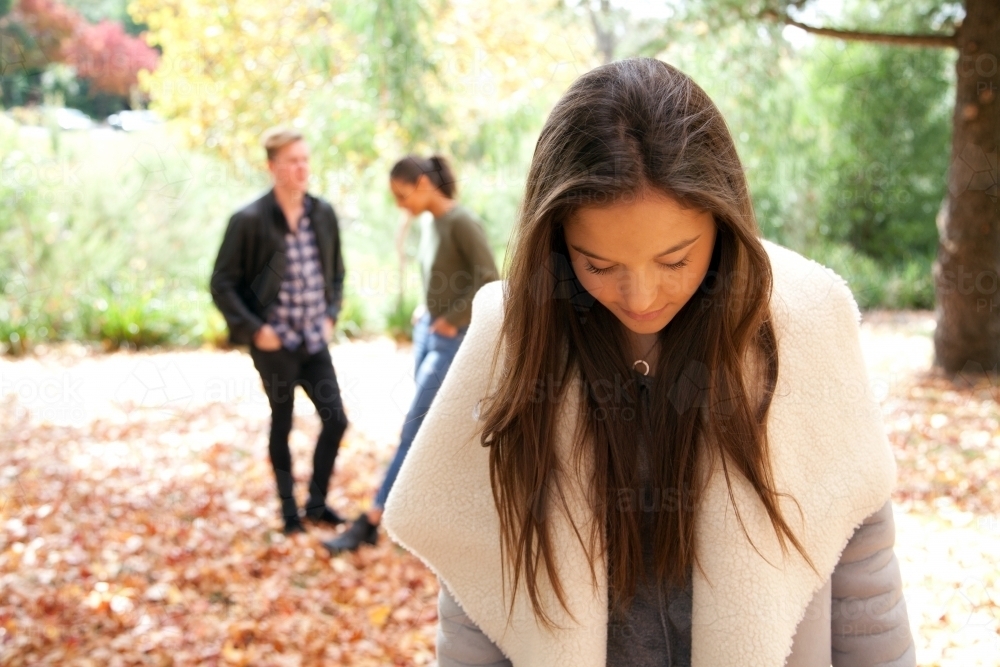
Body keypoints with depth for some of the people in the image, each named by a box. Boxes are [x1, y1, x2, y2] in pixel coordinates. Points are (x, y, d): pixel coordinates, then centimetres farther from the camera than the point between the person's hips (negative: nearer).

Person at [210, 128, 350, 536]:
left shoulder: (323, 214, 3)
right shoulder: (249, 220, -12)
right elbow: (222, 283, -8)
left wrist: (331, 315, 6)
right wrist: (254, 329, -12)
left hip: (315, 340, 5)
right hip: (274, 343, -5)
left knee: (336, 420, 6)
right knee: (282, 425, 8)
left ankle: (317, 504, 25)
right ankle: (289, 511, 24)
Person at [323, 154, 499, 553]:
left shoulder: (462, 222, -16)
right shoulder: (429, 223, 10)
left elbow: (490, 282, -21)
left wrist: (453, 320, -15)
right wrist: (426, 310, 10)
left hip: (453, 339, -9)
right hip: (428, 332, 9)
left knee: (414, 429, -7)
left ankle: (370, 523, -4)